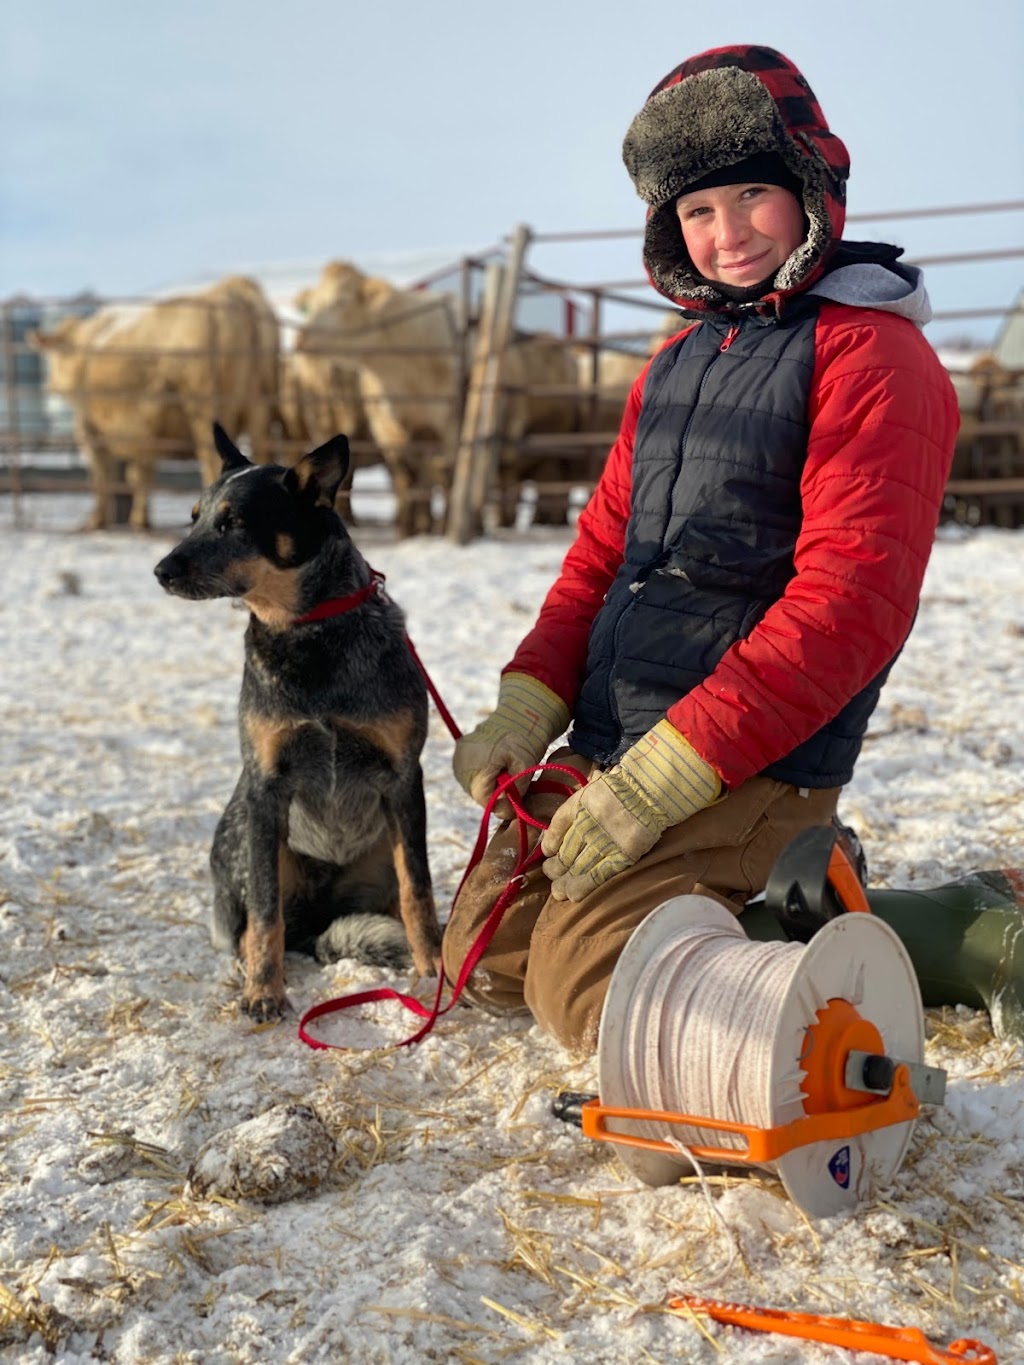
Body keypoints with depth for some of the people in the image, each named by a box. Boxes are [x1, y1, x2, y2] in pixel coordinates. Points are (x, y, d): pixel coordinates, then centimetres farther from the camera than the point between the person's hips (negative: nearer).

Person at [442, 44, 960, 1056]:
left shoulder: (872, 354, -9)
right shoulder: (679, 359, 16)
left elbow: (849, 603, -19)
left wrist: (659, 778, -23)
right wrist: (525, 709, 0)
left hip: (746, 771, -8)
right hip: (601, 750, 9)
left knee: (588, 993, -18)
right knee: (484, 960, 12)